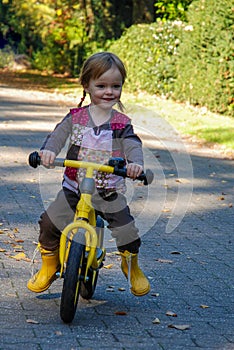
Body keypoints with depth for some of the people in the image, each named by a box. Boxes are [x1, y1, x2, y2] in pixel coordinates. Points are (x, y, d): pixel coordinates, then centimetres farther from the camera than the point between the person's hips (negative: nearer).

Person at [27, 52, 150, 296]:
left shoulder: (121, 123, -2)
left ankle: (131, 267, 23)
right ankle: (48, 267, 16)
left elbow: (133, 145, -14)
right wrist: (48, 150, -34)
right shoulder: (76, 117, 0)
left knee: (127, 232, -10)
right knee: (49, 222, -9)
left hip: (109, 191, -1)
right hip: (74, 186, 1)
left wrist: (135, 162, -38)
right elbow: (58, 135, -10)